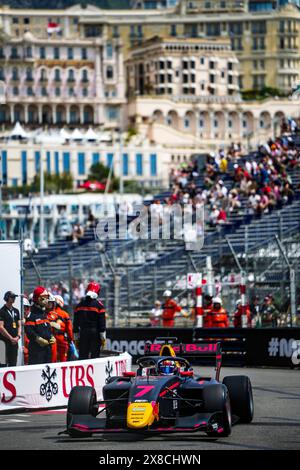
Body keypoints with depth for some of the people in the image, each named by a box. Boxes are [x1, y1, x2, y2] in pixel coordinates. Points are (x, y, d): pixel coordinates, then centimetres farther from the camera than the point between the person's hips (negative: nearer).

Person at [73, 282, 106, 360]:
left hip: (83, 333, 3)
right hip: (95, 333, -3)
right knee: (94, 355, -2)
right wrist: (103, 338, -2)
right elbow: (102, 322, -7)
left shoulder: (79, 305, 7)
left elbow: (75, 324, 9)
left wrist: (76, 338, 15)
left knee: (82, 356, 5)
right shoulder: (99, 305, -5)